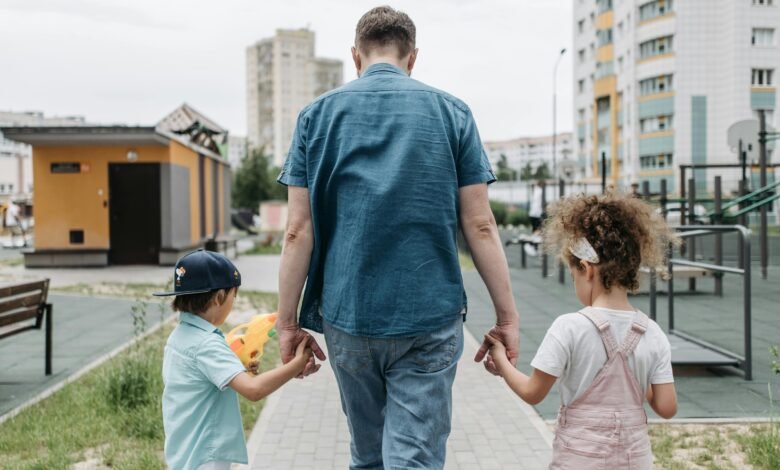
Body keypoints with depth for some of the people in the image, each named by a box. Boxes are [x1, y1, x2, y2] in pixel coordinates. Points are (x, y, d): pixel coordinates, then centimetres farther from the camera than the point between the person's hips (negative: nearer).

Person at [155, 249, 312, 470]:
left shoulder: (180, 335, 6)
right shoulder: (207, 344, -23)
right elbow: (254, 389, -33)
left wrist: (239, 369, 6)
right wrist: (299, 362, -25)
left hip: (185, 450, 10)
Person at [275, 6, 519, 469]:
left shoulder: (318, 114, 4)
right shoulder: (452, 112, 3)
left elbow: (299, 230, -1)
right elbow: (479, 225, -2)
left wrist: (288, 321, 5)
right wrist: (508, 316, 3)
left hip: (348, 314, 2)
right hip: (431, 315, -1)